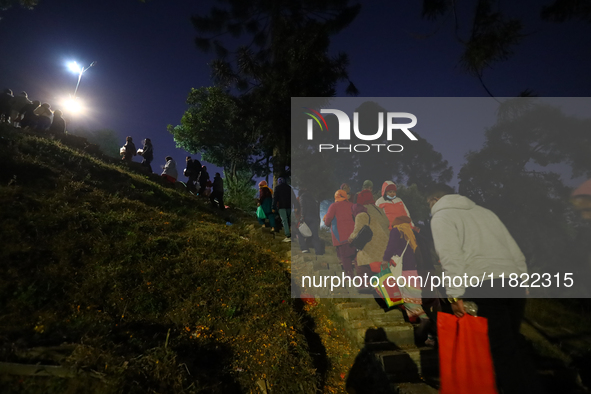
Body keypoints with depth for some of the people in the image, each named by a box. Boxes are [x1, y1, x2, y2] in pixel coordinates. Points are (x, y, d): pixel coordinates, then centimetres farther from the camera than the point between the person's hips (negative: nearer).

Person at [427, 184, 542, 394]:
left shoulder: (441, 216, 5)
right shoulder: (484, 211, 25)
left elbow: (451, 257, -10)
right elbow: (515, 251, 20)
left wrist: (455, 294, -10)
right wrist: (523, 281, 20)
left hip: (484, 286, -7)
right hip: (513, 281, 7)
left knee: (503, 348, 0)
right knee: (513, 345, 17)